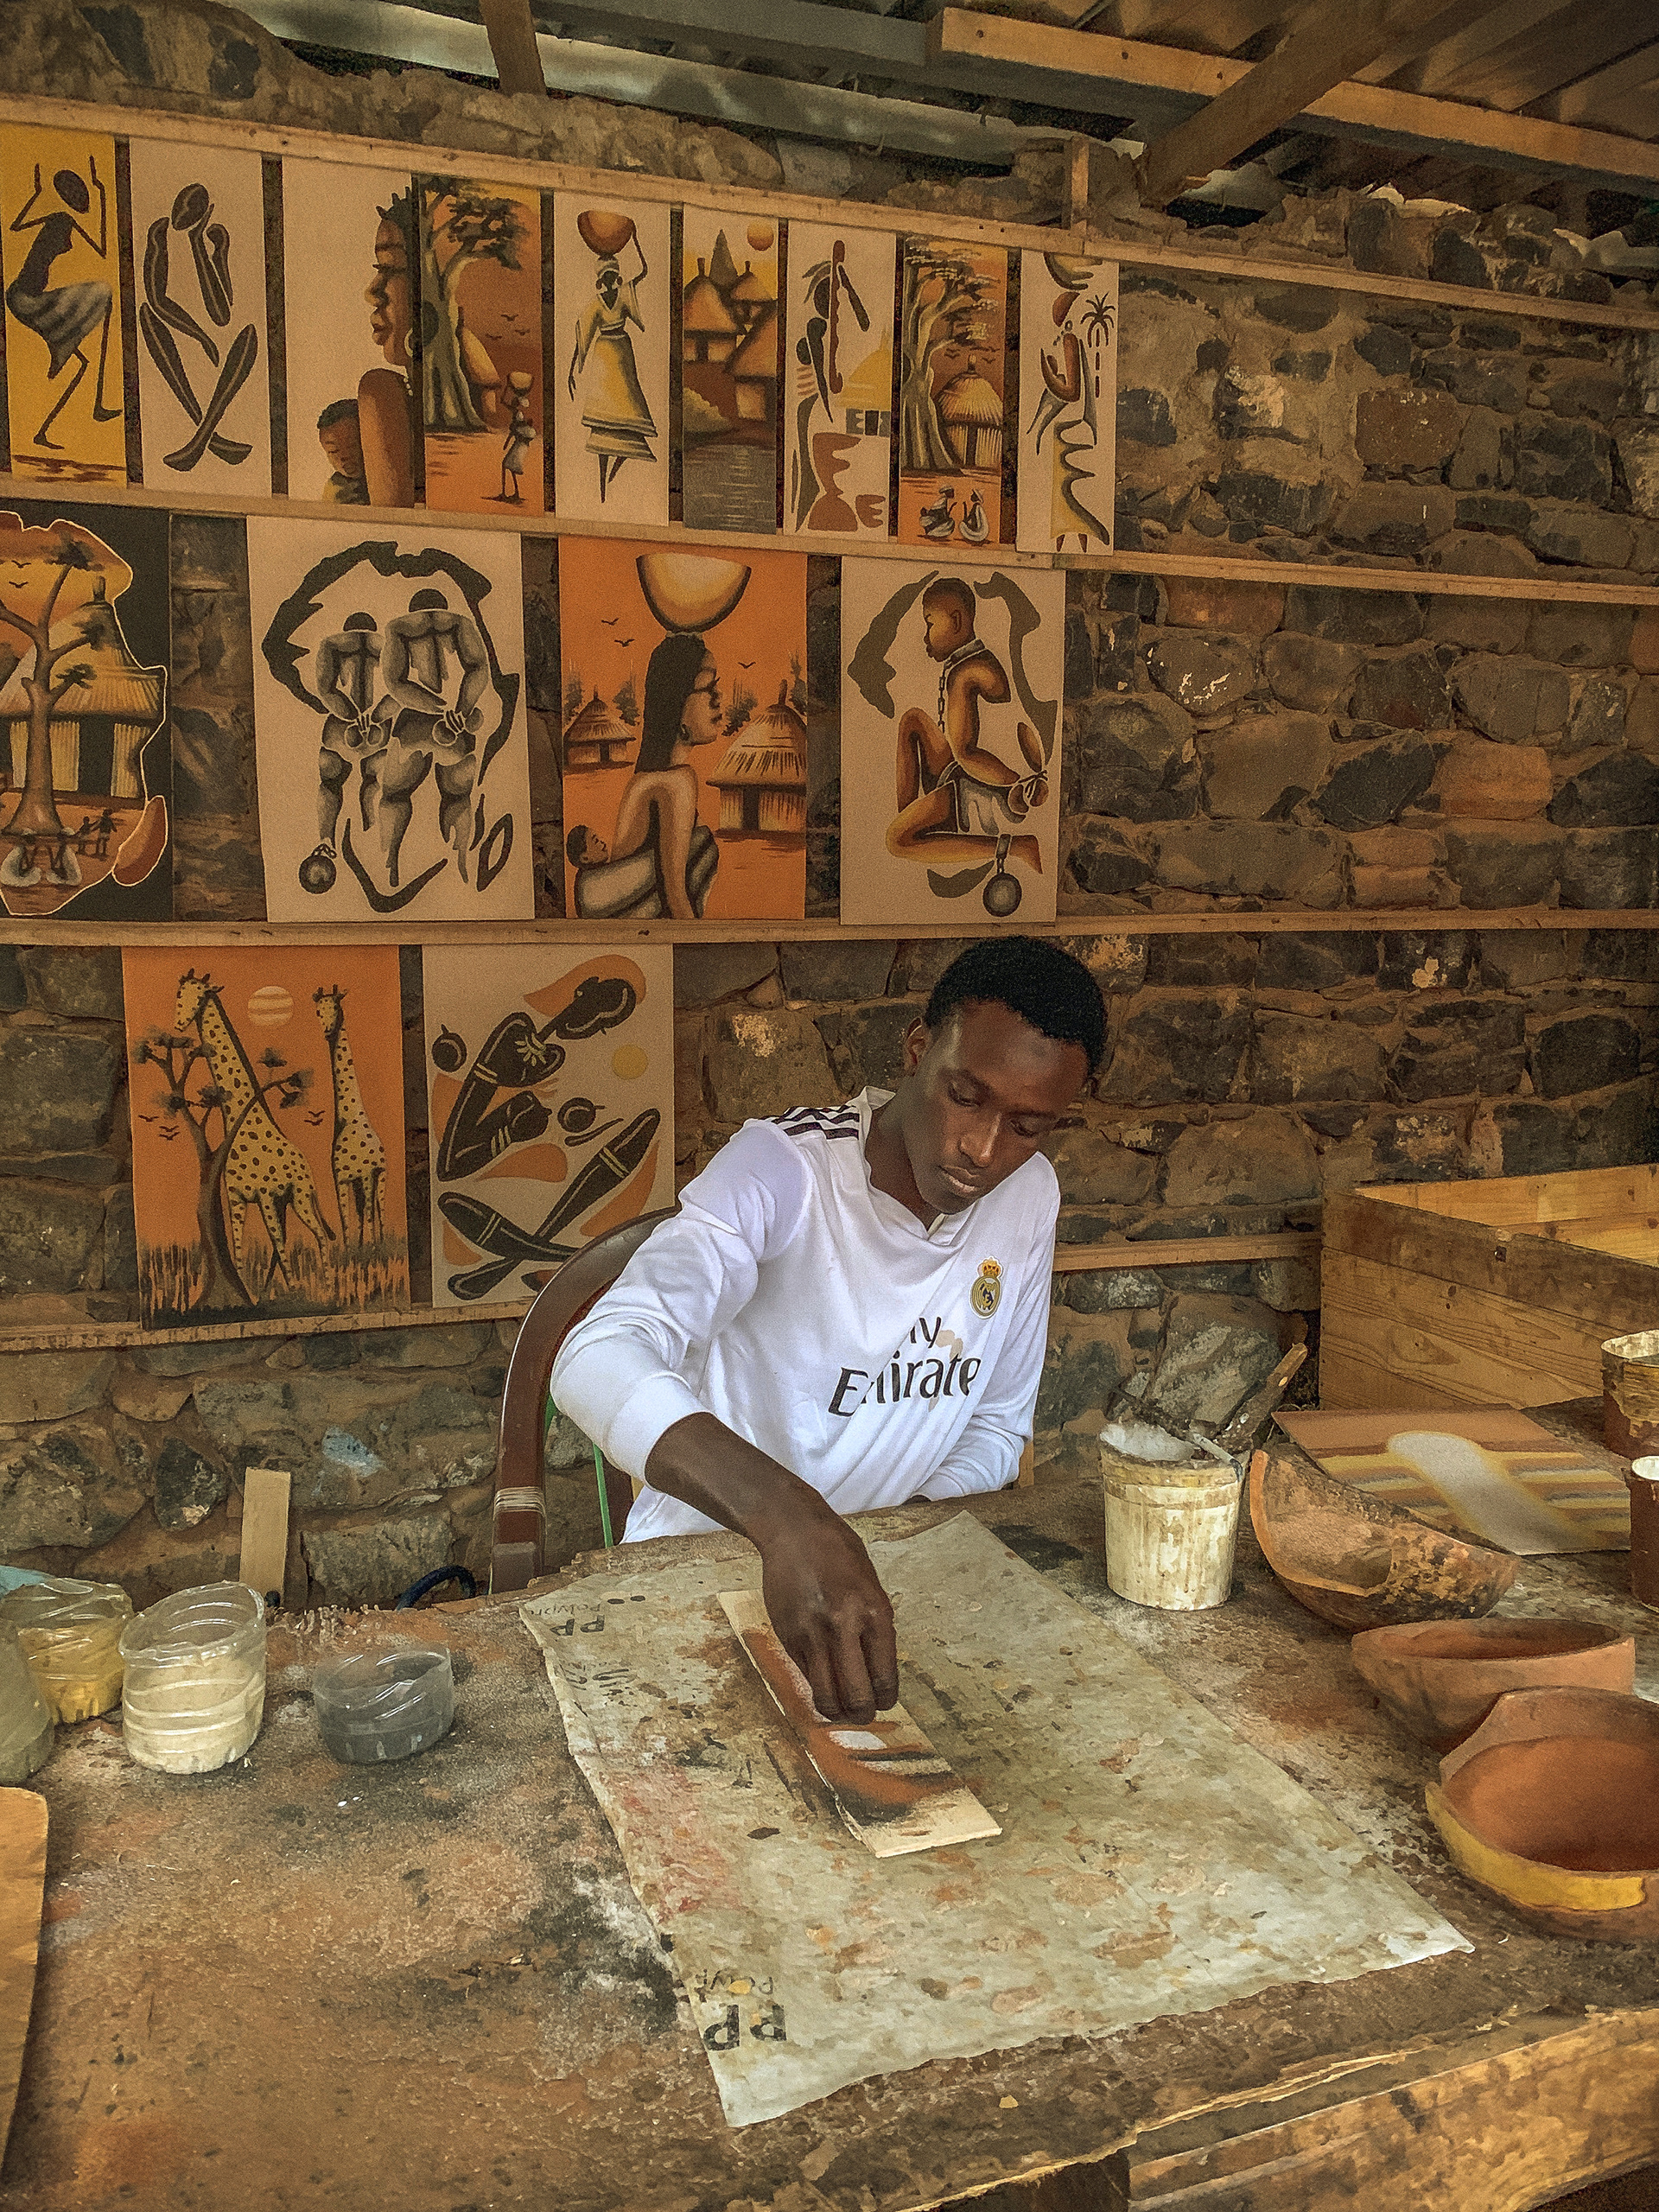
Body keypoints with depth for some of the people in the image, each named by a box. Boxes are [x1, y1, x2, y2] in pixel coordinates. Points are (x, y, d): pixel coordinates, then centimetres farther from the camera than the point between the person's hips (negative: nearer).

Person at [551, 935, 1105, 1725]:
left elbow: (997, 1425, 8)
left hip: (892, 1564, 5)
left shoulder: (1028, 1195, -2)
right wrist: (788, 1515, -54)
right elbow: (598, 1362, -38)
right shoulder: (782, 1171, -21)